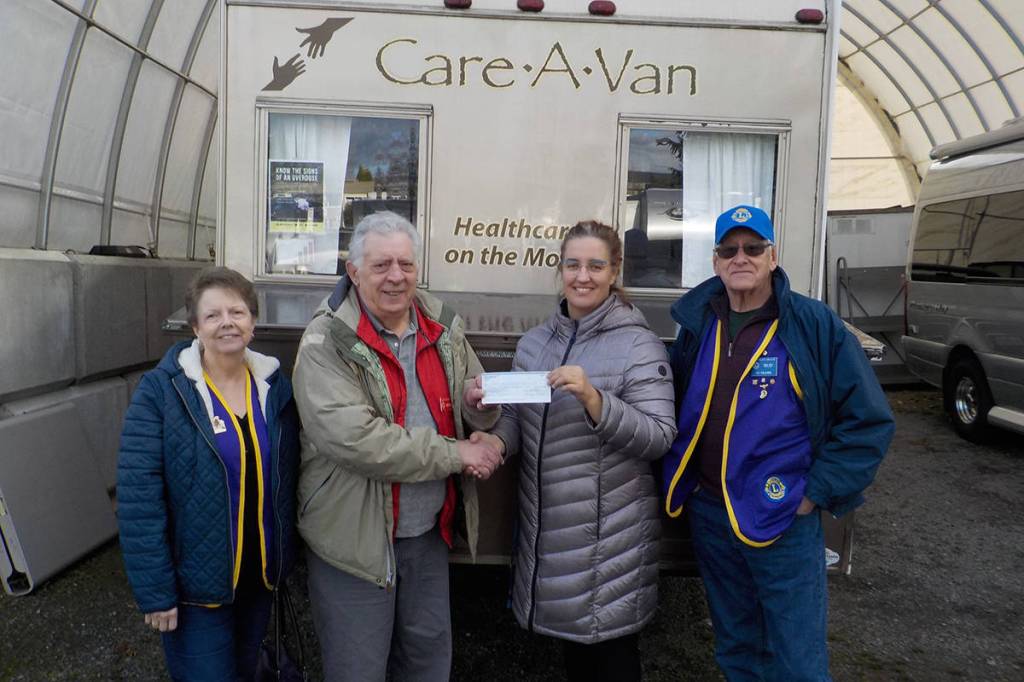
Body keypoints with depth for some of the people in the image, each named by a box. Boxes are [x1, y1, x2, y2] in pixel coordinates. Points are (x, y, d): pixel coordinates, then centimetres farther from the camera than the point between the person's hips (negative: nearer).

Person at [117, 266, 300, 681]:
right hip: (195, 585, -4)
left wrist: (285, 555, 3)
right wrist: (154, 592, -17)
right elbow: (138, 498, -17)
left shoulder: (274, 386, -1)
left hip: (261, 577, 5)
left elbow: (286, 478, 4)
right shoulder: (161, 391, -15)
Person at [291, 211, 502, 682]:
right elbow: (353, 439, -28)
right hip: (356, 537, -5)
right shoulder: (327, 342, -16)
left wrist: (480, 402, -16)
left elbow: (475, 415, 10)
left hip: (430, 531, 5)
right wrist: (454, 454, -22)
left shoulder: (444, 328, 2)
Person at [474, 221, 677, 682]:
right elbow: (518, 416, 9)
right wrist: (497, 440, -12)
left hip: (611, 534, -5)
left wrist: (593, 398, -29)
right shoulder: (534, 342, 5)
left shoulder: (639, 345, -11)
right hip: (546, 527, 5)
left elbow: (659, 438, -17)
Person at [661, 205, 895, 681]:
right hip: (708, 516, 4)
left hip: (784, 521, -4)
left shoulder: (814, 325, -9)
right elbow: (677, 407, 15)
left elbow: (869, 420, -8)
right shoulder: (699, 325, 3)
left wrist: (817, 493, -10)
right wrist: (678, 484, 6)